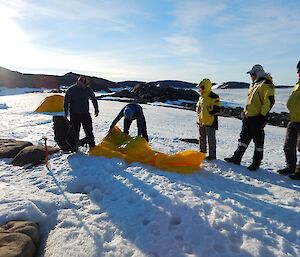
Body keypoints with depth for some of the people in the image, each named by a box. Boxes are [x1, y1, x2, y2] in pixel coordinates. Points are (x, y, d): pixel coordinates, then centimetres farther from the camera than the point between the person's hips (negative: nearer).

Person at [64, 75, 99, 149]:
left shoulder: (88, 90, 0)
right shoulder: (71, 90, -8)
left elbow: (94, 99, 17)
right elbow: (66, 102, -1)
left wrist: (96, 109, 19)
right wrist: (66, 113, -3)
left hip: (85, 113, 2)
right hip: (74, 114, -2)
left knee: (89, 131, -1)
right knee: (75, 131, 4)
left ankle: (92, 145, 6)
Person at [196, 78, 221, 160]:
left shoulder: (214, 97, -13)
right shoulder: (201, 97, 13)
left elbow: (217, 108, -17)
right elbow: (198, 107, 22)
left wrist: (209, 113, -16)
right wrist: (198, 115, 11)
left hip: (210, 122, -8)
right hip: (201, 121, 9)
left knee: (211, 139, 0)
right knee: (202, 138, 18)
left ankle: (212, 155, 10)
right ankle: (202, 152, 32)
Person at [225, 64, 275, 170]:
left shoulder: (266, 84, -9)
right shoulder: (253, 84, 19)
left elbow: (269, 101, -17)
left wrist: (263, 115, -20)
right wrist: (244, 111, 21)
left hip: (257, 118, -9)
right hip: (248, 117, 9)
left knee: (258, 140, 3)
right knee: (244, 137, 12)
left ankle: (256, 162, 14)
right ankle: (236, 158, 20)